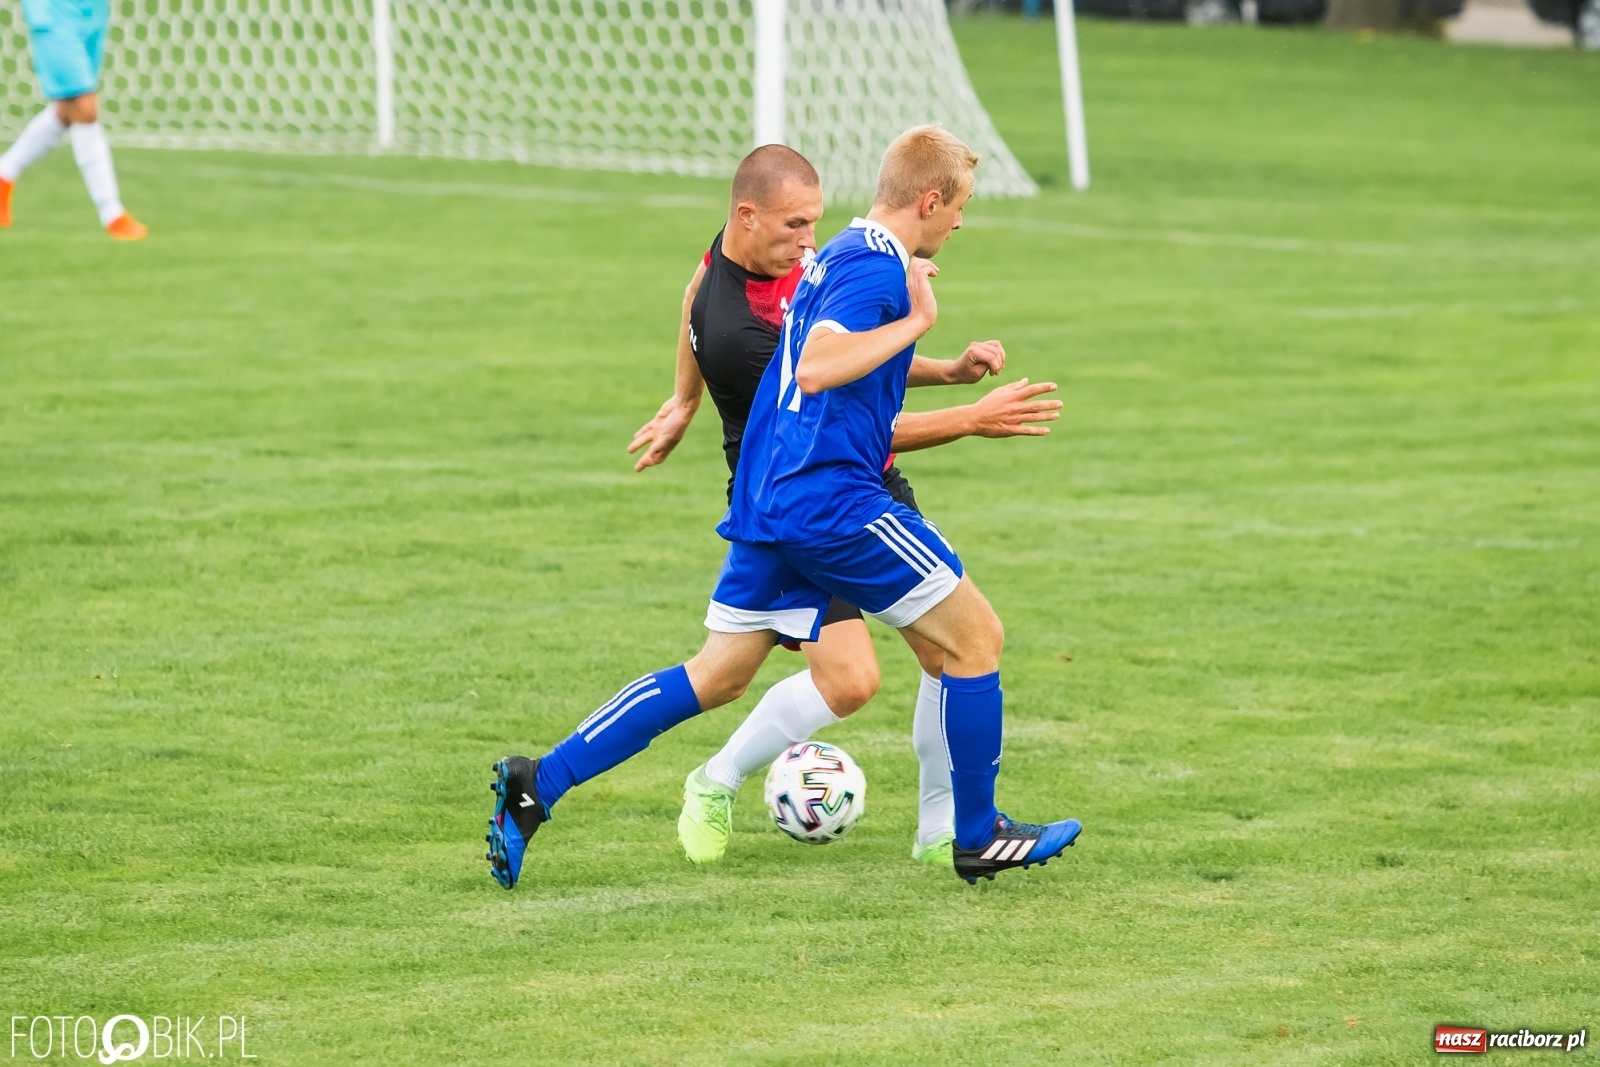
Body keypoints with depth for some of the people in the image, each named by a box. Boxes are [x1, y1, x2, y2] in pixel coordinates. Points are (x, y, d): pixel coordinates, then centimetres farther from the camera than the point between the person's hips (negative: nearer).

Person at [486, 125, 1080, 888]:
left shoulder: (843, 255, 19)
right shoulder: (876, 266, -13)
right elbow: (817, 367, -28)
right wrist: (914, 321, -20)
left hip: (769, 502, 9)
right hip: (832, 501, -9)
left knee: (718, 677, 11)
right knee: (975, 636, 4)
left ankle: (539, 782, 2)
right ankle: (978, 838, 11)